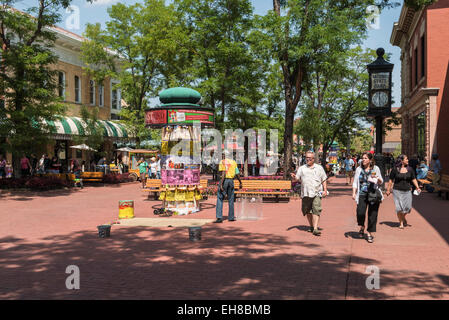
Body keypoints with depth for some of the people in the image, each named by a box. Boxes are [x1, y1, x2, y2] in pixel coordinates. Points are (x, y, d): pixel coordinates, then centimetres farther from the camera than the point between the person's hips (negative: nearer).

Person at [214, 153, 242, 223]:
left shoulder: (222, 162, -3)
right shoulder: (233, 162, 12)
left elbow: (223, 173, -15)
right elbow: (237, 174, 9)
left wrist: (221, 184, -19)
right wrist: (240, 183, 21)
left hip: (224, 180, -4)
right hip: (231, 181, 4)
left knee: (220, 199, -1)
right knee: (231, 199, 14)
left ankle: (219, 218, -9)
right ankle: (231, 217, 18)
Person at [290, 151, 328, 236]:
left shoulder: (319, 168, 11)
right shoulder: (301, 168, 12)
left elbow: (324, 180, 13)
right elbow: (296, 179, 8)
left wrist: (325, 190, 3)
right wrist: (294, 177, -15)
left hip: (316, 193, -2)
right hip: (305, 193, 2)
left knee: (316, 210, -14)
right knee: (308, 211, 9)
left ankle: (315, 229, -17)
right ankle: (311, 226, 27)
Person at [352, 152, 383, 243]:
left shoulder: (375, 169, 6)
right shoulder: (359, 169, 10)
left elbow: (381, 183, 10)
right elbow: (355, 182, 12)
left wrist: (377, 178, -12)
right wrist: (354, 193, -1)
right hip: (362, 194, 1)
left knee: (372, 215, -1)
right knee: (360, 213, -14)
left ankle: (370, 233, 13)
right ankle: (362, 227, 17)